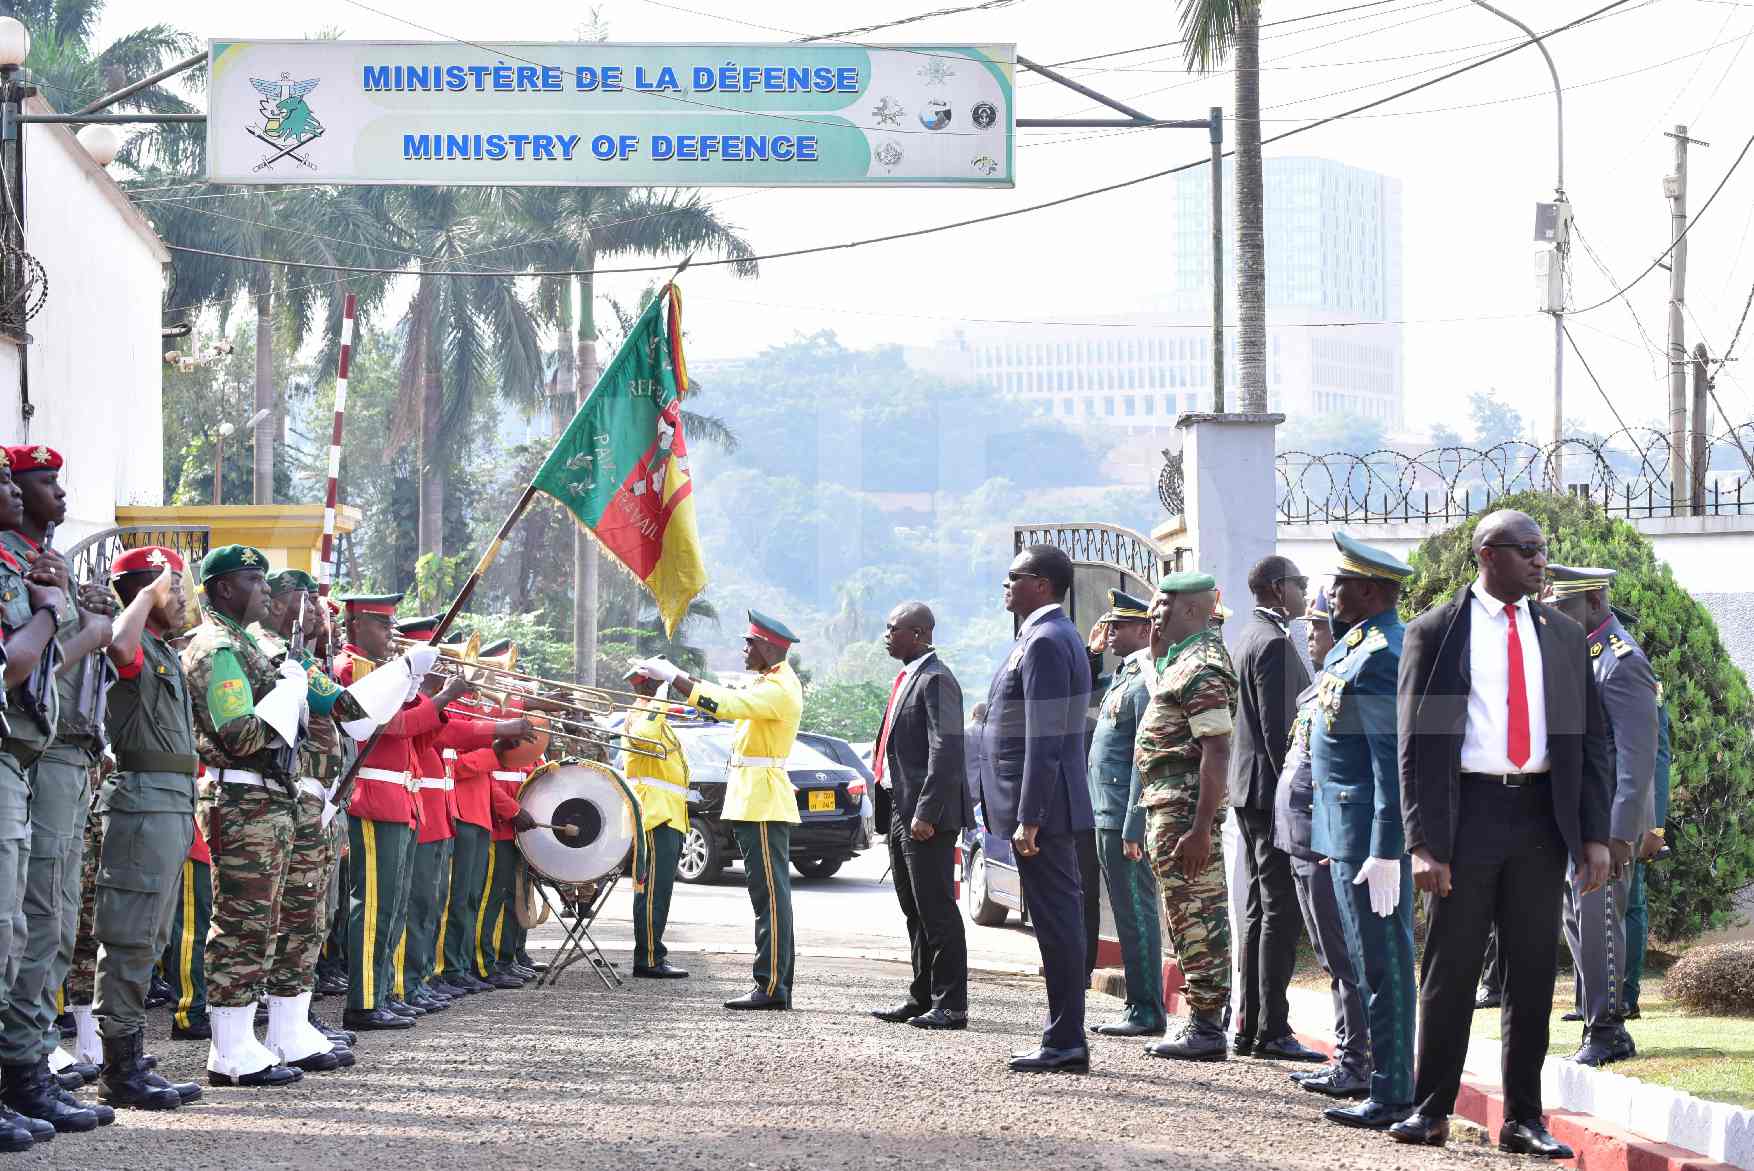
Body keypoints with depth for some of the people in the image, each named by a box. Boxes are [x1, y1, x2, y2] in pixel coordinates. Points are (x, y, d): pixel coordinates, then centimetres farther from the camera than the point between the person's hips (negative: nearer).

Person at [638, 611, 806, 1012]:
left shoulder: (779, 689, -16)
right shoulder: (769, 682, 17)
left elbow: (724, 705, -26)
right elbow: (730, 699, 19)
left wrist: (672, 676, -23)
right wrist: (677, 676, 10)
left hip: (763, 804, -11)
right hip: (754, 801, 11)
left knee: (770, 896, -10)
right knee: (769, 896, 10)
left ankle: (772, 986, -12)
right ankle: (776, 985, 12)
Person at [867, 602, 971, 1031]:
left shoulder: (935, 680, -14)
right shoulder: (908, 678, 17)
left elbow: (945, 750, -21)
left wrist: (925, 814, -24)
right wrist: (900, 813, 18)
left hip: (928, 816, -10)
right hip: (902, 812, 10)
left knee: (937, 909, -7)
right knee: (915, 911, 15)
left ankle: (951, 1004, -5)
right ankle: (922, 997, 22)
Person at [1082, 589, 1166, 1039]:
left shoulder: (1147, 681, -13)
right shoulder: (1122, 677, 17)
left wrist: (1133, 828, -22)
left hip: (1126, 817, -10)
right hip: (1106, 816, 10)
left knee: (1136, 914, -7)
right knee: (1129, 916, 12)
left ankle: (1148, 1012, -4)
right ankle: (1139, 1009, 17)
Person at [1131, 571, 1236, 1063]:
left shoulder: (1201, 668, -15)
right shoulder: (1182, 660, 19)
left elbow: (1217, 752, -22)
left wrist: (1200, 829, -27)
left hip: (1184, 811, -11)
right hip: (1168, 806, 11)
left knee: (1195, 918, -8)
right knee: (1196, 917, 12)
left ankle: (1205, 1029, -6)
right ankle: (1204, 1023, 17)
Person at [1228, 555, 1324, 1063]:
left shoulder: (1247, 636, 16)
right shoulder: (1274, 642, -16)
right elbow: (1279, 726, -20)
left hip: (1248, 791, 10)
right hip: (1273, 791, -10)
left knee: (1258, 910, 13)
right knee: (1280, 911, -9)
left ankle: (1249, 1025, 15)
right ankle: (1272, 1030, -10)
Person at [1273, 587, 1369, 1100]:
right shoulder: (1320, 689, 16)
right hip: (1305, 845, 11)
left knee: (1346, 960, -6)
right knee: (1334, 961, 15)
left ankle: (1358, 1064, -3)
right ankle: (1347, 1058, 21)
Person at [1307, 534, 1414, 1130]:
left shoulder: (1383, 656, -17)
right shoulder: (1357, 646, 15)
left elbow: (1394, 763, -22)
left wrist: (1385, 852, -25)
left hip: (1370, 834, -11)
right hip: (1347, 832, 11)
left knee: (1381, 963, -7)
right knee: (1369, 960, 14)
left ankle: (1392, 1096, -4)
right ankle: (1384, 1084, 19)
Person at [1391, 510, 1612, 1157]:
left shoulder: (1563, 635, 11)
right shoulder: (1435, 632, 0)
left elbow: (1590, 738, 12)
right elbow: (1416, 745, -3)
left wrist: (1595, 833, 3)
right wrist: (1423, 842, -11)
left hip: (1542, 815, 3)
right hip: (1468, 809, -3)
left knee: (1533, 972, 5)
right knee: (1450, 970, 1)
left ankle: (1523, 1120, 11)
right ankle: (1431, 1110, 9)